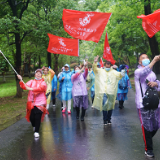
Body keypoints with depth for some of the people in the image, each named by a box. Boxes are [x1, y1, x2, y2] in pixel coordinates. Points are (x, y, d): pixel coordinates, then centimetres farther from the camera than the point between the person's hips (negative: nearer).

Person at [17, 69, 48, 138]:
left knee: (38, 117, -8)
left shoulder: (43, 82, 2)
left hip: (40, 102, -2)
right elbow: (25, 87, -4)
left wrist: (31, 88, -28)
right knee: (31, 117, 2)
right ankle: (34, 126, 35)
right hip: (31, 102, 2)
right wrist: (21, 80, -21)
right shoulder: (31, 81, 11)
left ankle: (36, 132, 3)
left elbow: (41, 88, -19)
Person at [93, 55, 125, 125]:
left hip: (111, 92, 2)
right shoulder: (101, 71, 7)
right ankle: (105, 120, 3)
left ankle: (109, 119, 23)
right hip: (103, 91, -2)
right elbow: (94, 69, -6)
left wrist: (122, 74, -32)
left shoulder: (114, 72, 7)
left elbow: (119, 75, -7)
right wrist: (95, 62, -25)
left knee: (110, 106, 8)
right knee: (104, 106, -8)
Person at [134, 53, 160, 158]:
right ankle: (148, 149, 10)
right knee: (147, 126, -5)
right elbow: (143, 73, -26)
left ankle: (148, 140, 37)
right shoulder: (138, 71, -1)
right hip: (143, 104, -6)